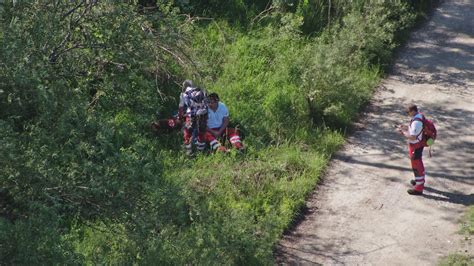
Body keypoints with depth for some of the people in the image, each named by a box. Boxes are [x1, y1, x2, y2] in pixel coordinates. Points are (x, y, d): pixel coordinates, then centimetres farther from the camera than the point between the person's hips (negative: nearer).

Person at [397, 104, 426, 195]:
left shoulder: (416, 122, -31)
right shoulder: (419, 116, 0)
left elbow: (412, 137, -30)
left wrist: (403, 133, -17)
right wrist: (405, 127, 4)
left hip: (415, 147, -10)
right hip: (419, 144, 10)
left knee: (416, 166, 1)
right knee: (418, 164, 26)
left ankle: (418, 188, 9)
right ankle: (420, 180, 45)